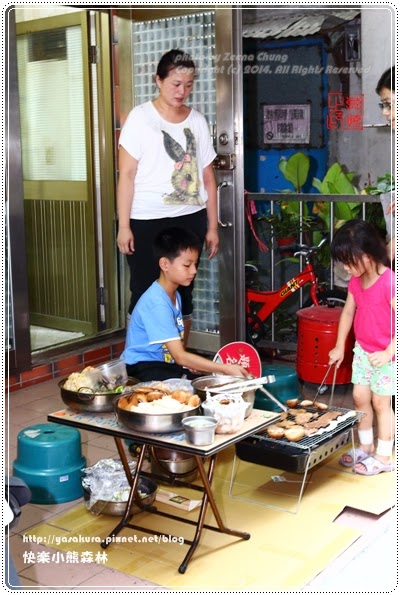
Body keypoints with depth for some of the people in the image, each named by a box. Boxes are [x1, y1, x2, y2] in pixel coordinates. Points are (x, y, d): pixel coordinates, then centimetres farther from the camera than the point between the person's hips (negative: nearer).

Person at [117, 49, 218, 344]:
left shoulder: (197, 120, 10)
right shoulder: (141, 117, -1)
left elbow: (208, 177, 12)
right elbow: (127, 175, -5)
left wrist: (212, 226, 9)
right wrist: (124, 226, -10)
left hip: (190, 219, 4)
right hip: (147, 221, -4)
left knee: (183, 292, 9)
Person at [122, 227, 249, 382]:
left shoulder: (175, 296, 9)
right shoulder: (157, 302, -23)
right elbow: (180, 356, -27)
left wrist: (189, 364, -4)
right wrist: (225, 368, -29)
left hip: (166, 362, 9)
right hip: (143, 367, -9)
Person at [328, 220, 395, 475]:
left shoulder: (390, 282, -25)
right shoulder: (356, 281, -1)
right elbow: (348, 312, 11)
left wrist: (388, 353, -26)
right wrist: (340, 346, 11)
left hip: (385, 354, -7)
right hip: (363, 349, 7)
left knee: (380, 402, 3)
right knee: (360, 397, 12)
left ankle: (384, 456, 18)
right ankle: (366, 447, 30)